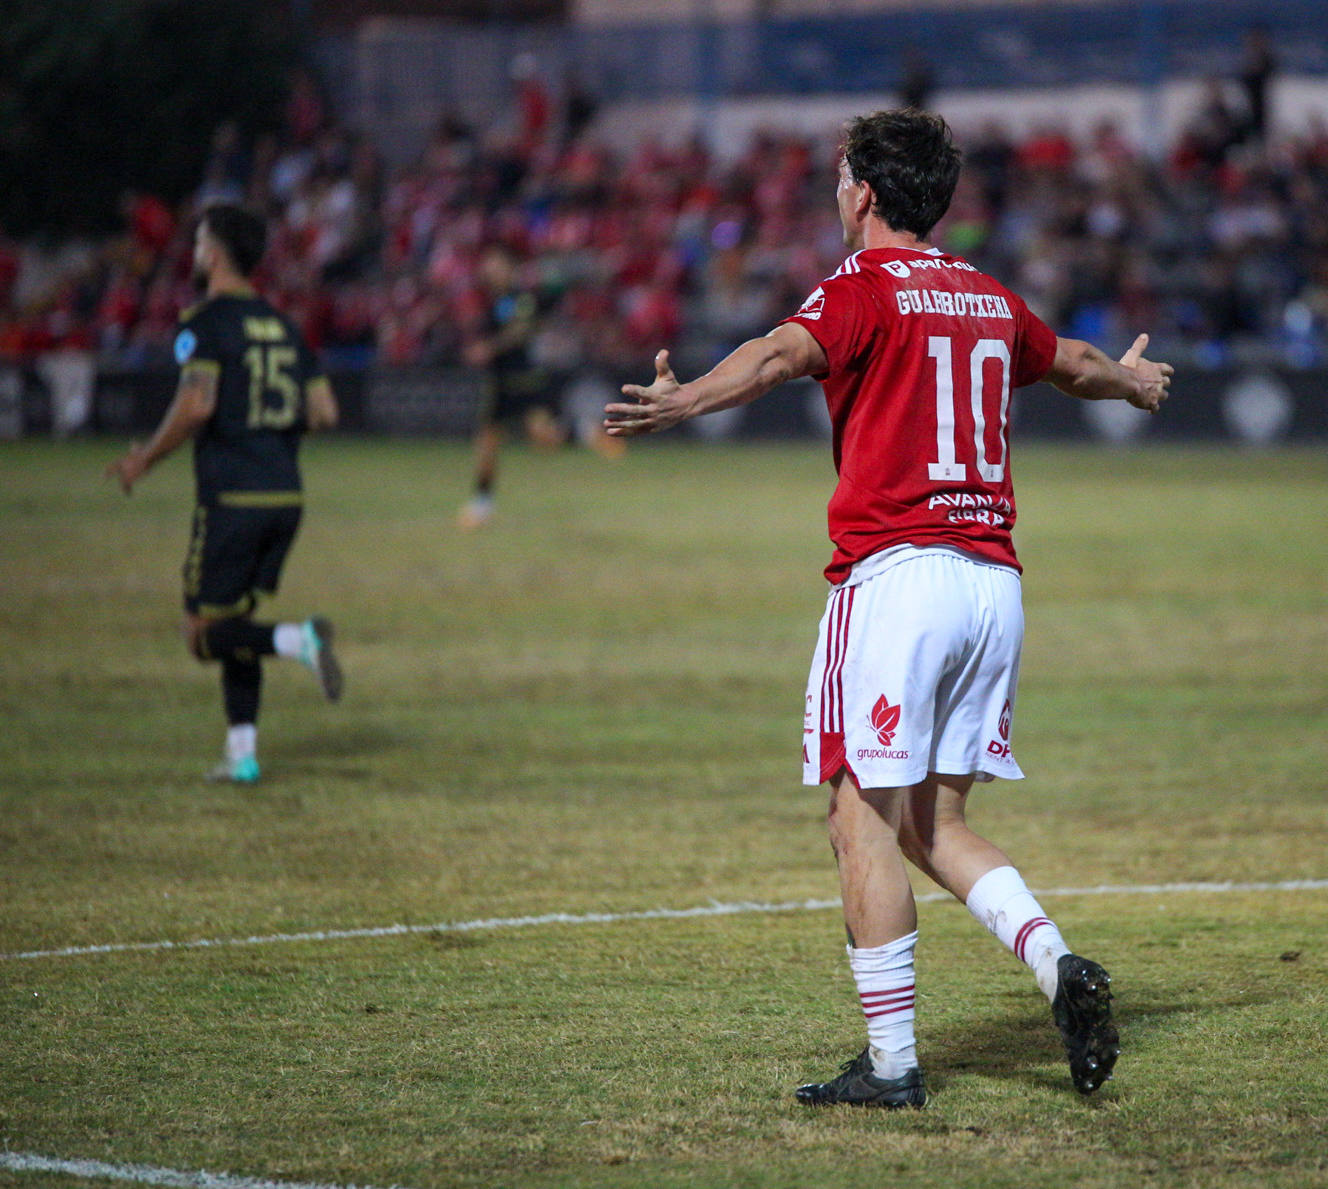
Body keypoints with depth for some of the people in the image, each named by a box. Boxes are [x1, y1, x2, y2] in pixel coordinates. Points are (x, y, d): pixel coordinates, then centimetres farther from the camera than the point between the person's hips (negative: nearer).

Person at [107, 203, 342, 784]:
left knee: (203, 633, 0)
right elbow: (323, 411, 11)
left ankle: (298, 640, -26)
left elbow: (196, 405, -20)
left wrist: (144, 459, -7)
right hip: (285, 493, 7)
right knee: (234, 618, 17)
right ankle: (241, 751, 9)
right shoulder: (280, 326, 13)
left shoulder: (206, 323, -8)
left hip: (231, 497, -7)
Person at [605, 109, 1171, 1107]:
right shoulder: (992, 302, 18)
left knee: (866, 821, -4)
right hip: (995, 582, 7)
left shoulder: (864, 289, -3)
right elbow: (1074, 363, 39)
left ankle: (892, 1063, -6)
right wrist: (1132, 380, 62)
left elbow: (782, 353, -25)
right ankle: (1057, 962, -6)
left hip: (896, 571, -7)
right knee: (935, 827, 14)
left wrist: (681, 402, -41)